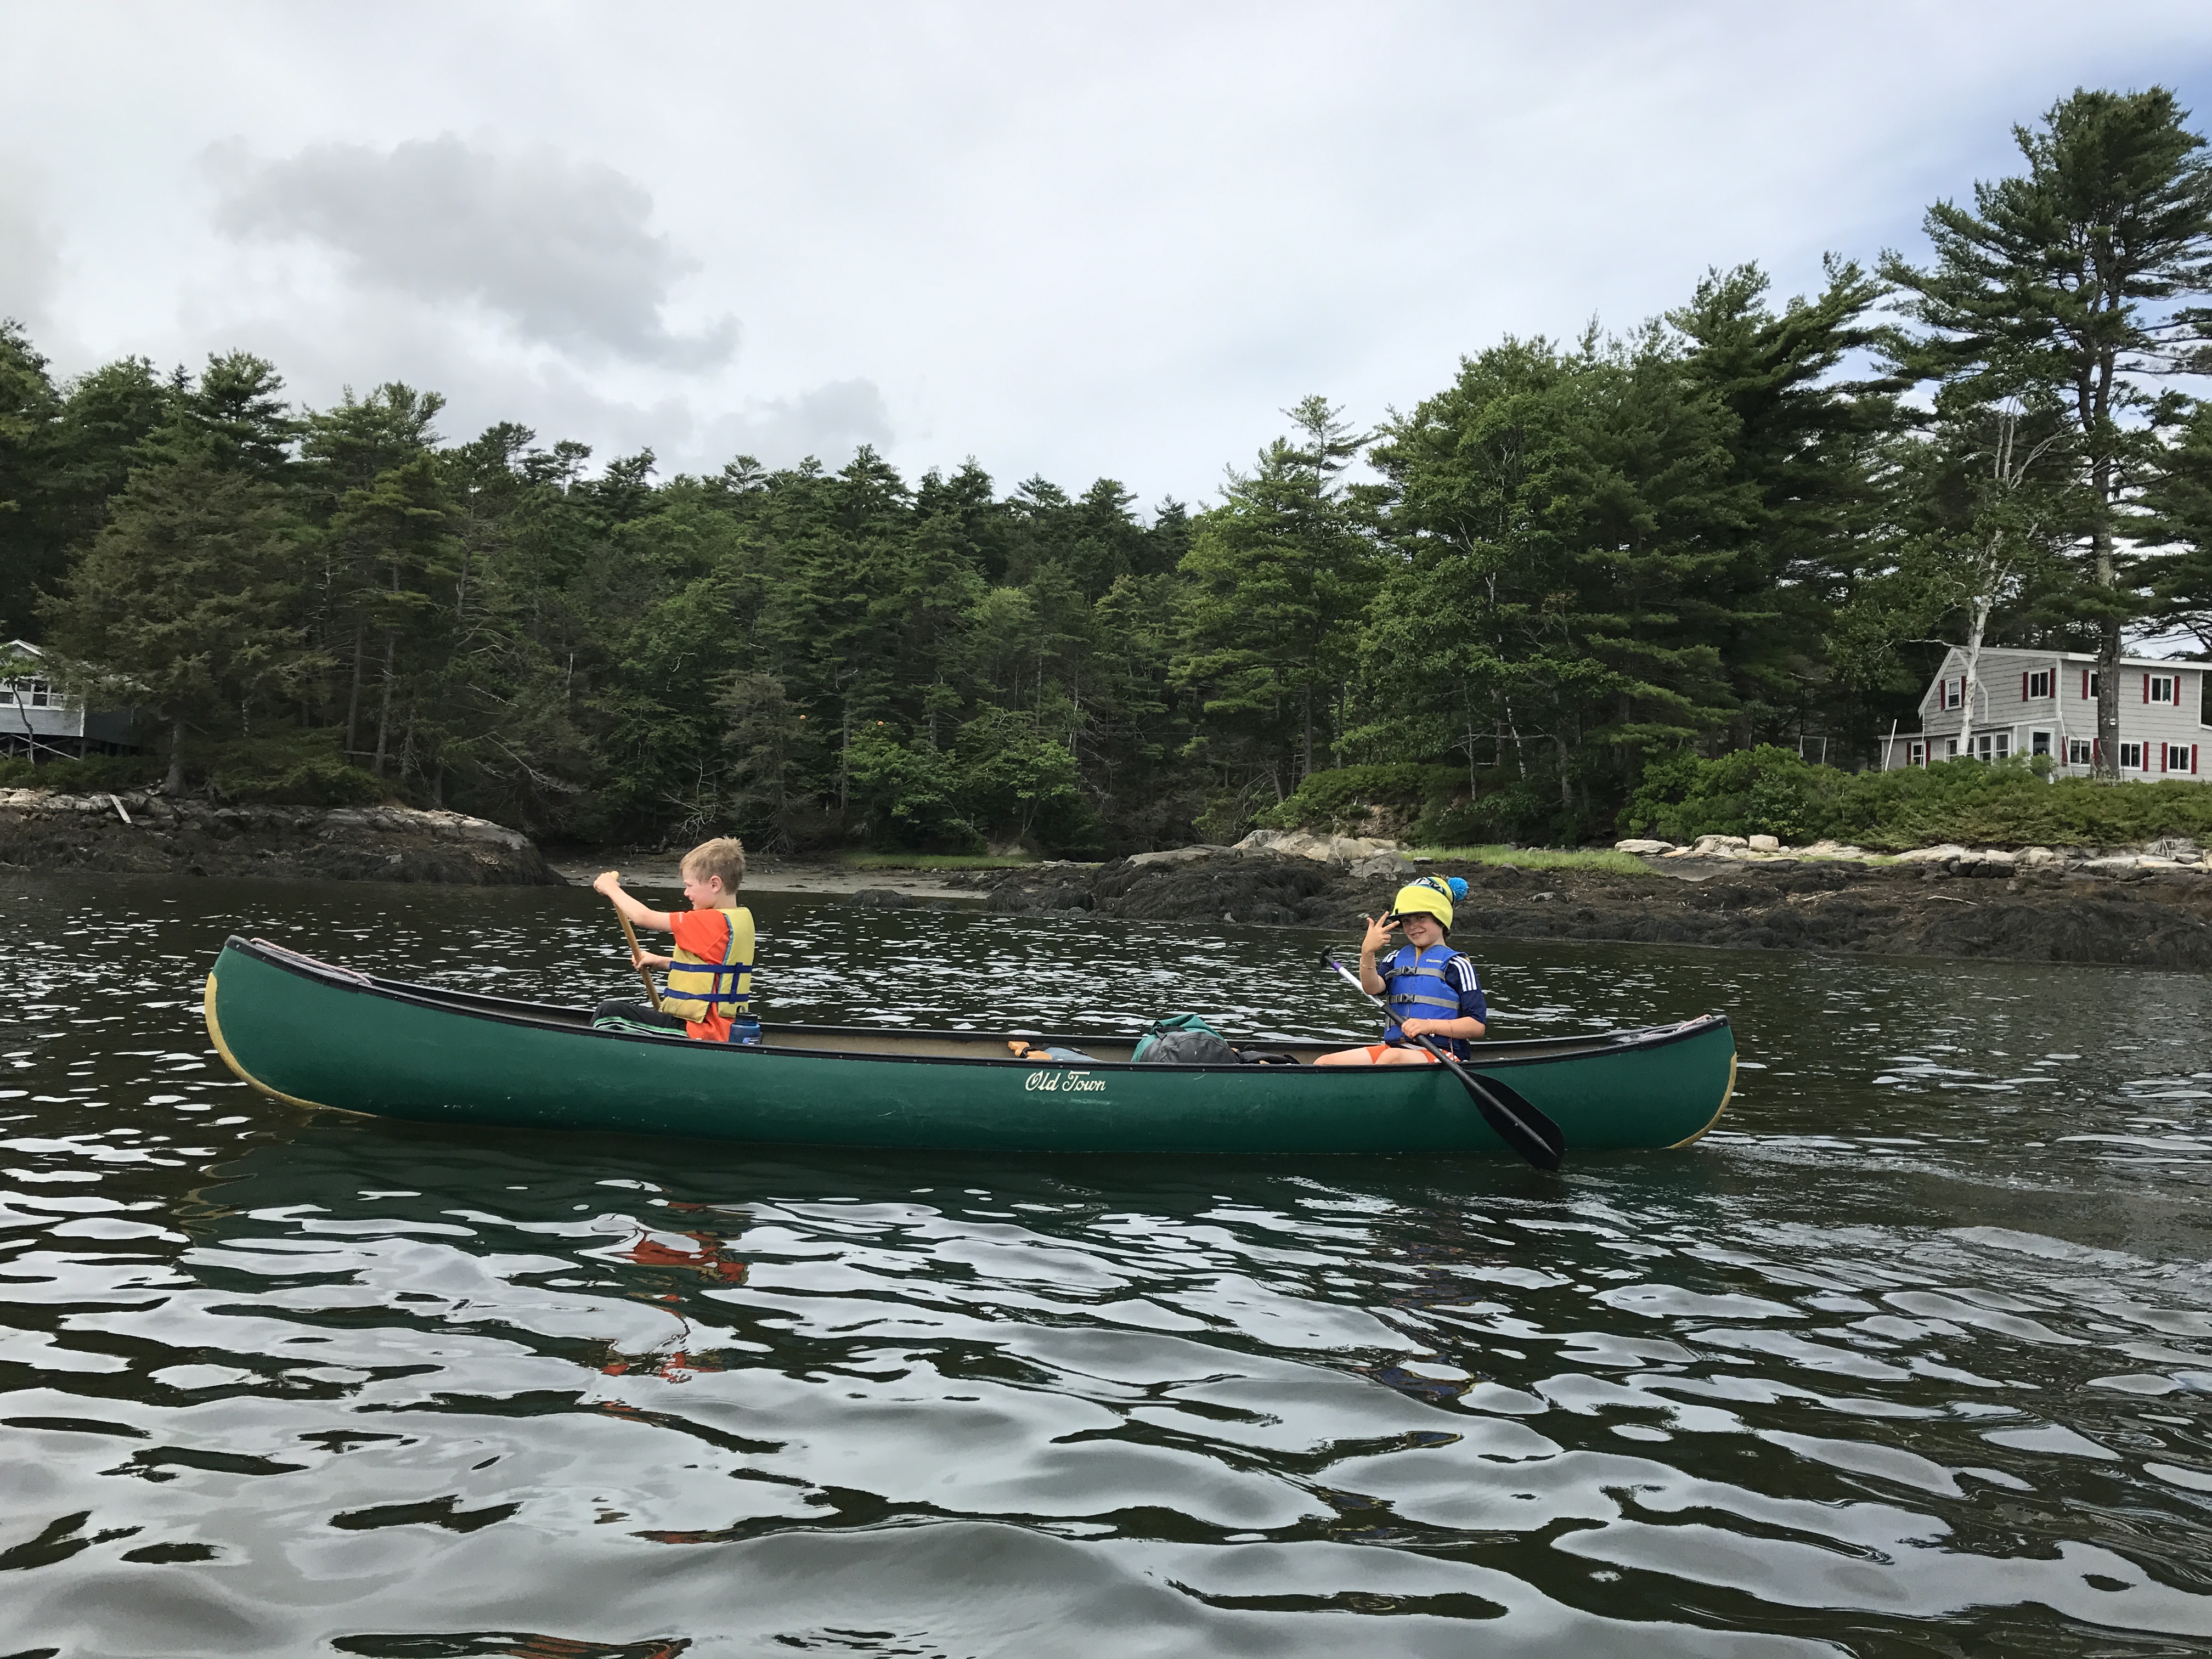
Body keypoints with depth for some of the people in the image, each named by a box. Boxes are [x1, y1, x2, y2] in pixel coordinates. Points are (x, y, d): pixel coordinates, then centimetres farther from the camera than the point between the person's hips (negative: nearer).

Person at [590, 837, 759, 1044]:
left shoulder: (714, 921, -21)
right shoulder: (743, 919, 7)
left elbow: (643, 917, -16)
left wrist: (611, 888, -1)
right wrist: (660, 962, 15)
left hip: (699, 1033, -10)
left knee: (608, 1013, -6)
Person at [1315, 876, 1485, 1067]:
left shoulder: (1456, 965, 2)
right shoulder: (1396, 959, 17)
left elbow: (1477, 1026, -5)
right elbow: (1373, 988, -4)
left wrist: (1430, 1025, -17)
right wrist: (1367, 953, -21)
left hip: (1440, 1056, -5)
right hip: (1394, 1047, 5)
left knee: (1392, 1058, -40)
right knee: (1323, 1064, -16)